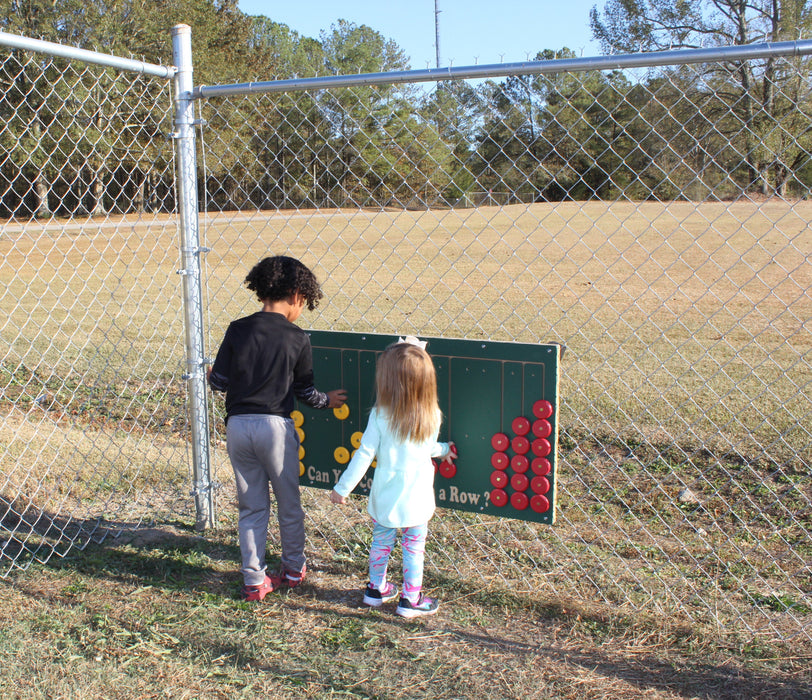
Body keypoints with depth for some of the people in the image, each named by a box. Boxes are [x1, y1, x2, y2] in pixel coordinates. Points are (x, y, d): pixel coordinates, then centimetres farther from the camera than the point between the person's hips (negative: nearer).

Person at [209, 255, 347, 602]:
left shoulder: (237, 330, 0)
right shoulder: (297, 338, -5)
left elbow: (218, 382, 1)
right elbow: (305, 392, 3)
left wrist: (211, 375, 24)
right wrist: (328, 400, 23)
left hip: (237, 426, 3)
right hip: (275, 425, -2)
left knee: (251, 507, 14)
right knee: (289, 503, 17)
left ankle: (254, 580, 18)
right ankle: (293, 568, 32)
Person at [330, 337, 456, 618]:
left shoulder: (380, 415, -16)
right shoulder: (432, 415, -10)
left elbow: (365, 454, -14)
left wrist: (342, 487, -5)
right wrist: (445, 449, 30)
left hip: (385, 496, 0)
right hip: (417, 497, 0)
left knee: (381, 542, 19)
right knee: (414, 547, 13)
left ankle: (376, 589, 36)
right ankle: (411, 599, 22)